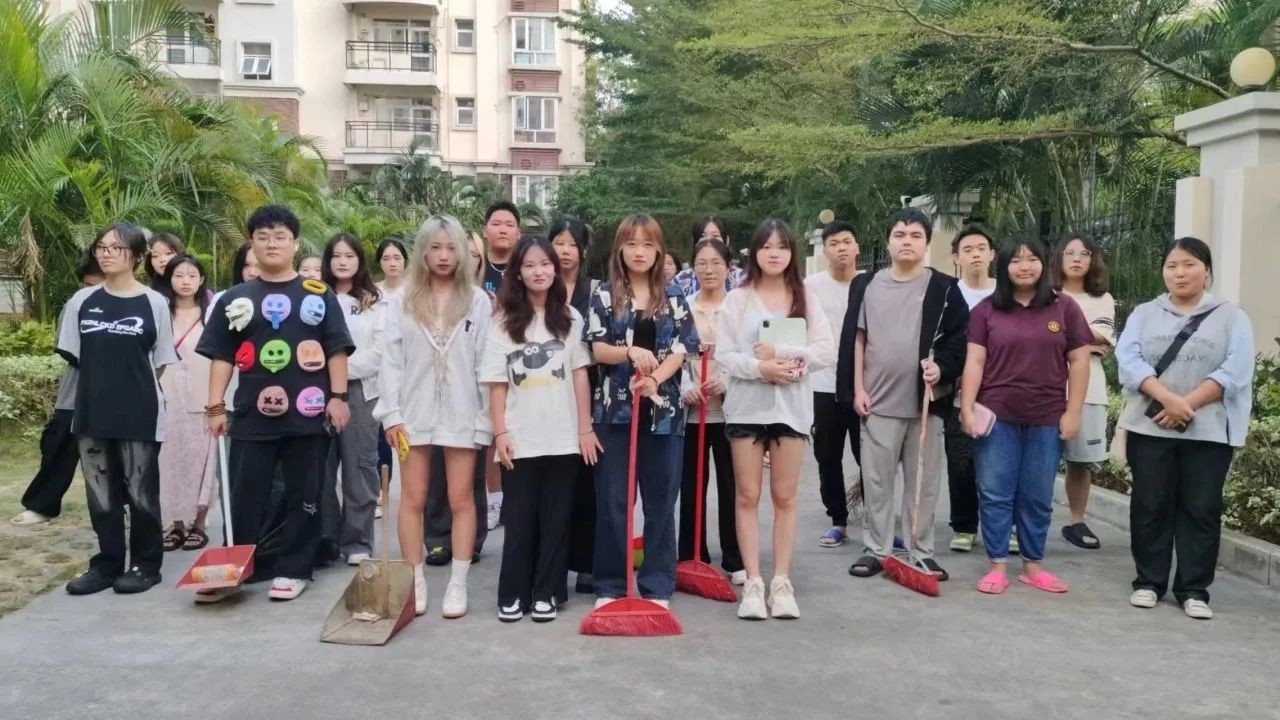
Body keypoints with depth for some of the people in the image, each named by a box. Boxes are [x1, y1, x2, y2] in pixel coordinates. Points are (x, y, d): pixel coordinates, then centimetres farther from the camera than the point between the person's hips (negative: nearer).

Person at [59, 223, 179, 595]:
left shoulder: (154, 303, -3)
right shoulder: (82, 301, 5)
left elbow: (161, 362, 2)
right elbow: (74, 355, 10)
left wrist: (132, 384, 1)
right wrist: (104, 382, 7)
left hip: (140, 413, -3)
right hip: (94, 411, 3)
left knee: (141, 493, 4)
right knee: (102, 495, 10)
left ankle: (146, 565, 16)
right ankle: (107, 564, 21)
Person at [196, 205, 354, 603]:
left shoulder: (318, 294, 4)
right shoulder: (235, 298, 7)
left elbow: (337, 350, 3)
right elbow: (221, 356, 6)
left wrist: (338, 397, -4)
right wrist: (215, 406, 1)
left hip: (308, 413, -1)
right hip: (252, 415, 1)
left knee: (303, 495, 7)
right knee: (244, 496, 6)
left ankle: (292, 569, 18)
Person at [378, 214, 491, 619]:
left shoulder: (478, 301, 0)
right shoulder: (402, 301, 3)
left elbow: (485, 362, -2)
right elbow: (391, 361, 1)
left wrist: (487, 417, -6)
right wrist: (392, 413, -5)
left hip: (461, 413, -1)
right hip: (414, 412, 1)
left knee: (461, 499, 5)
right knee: (412, 499, 7)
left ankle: (458, 583, 14)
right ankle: (415, 581, 18)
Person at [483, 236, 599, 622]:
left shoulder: (570, 317, 4)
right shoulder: (503, 321, 2)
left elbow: (580, 375, 3)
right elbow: (497, 383, 1)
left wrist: (585, 428, -1)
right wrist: (500, 433, -6)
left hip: (563, 438, 1)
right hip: (520, 439, -1)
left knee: (556, 518, 6)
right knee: (519, 518, 6)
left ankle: (545, 593, 15)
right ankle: (511, 594, 15)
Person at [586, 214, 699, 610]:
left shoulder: (673, 297, 7)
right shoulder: (605, 295, 4)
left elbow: (681, 349, -1)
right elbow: (597, 349, -3)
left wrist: (654, 379, -18)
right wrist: (631, 352, -22)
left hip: (662, 409, 1)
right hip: (614, 409, -1)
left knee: (660, 501, 6)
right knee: (612, 501, 4)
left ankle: (657, 586, 16)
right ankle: (610, 584, 15)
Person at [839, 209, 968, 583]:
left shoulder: (944, 288, 2)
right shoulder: (867, 285, 5)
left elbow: (959, 340, 2)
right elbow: (856, 339, 5)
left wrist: (942, 367, -16)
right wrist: (858, 389, 0)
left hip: (926, 400, 0)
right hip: (878, 400, 1)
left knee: (923, 481, 8)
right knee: (877, 479, 5)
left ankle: (920, 551, 18)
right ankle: (875, 549, 16)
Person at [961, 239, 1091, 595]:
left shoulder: (1065, 307, 4)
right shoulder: (986, 310, 3)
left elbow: (1079, 361, 4)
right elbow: (974, 362, 1)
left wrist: (1073, 412, -1)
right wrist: (967, 408, -7)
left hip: (1047, 420, 1)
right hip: (996, 417, -1)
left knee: (1037, 497, 10)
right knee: (995, 494, 3)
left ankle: (1033, 566, 22)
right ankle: (997, 566, 12)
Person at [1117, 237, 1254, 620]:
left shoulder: (1231, 317, 6)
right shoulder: (1144, 314, 10)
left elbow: (1234, 371, -6)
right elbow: (1129, 359, -4)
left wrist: (1187, 405, -16)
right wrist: (1169, 399, -18)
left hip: (1209, 431, -1)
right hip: (1150, 427, 1)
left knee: (1201, 509, 1)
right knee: (1150, 506, 4)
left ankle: (1194, 589, 10)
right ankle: (1148, 582, 14)